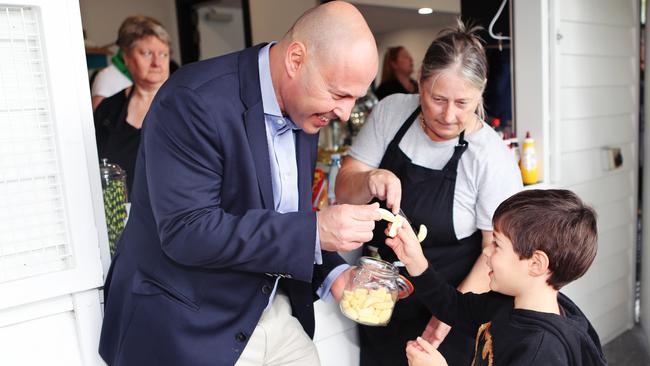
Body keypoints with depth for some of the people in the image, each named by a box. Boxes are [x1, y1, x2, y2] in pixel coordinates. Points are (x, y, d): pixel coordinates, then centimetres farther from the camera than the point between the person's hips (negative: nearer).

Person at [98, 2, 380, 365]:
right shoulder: (195, 99, -23)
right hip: (189, 327, -6)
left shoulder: (305, 110, 1)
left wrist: (331, 272, -6)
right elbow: (186, 232, -27)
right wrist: (315, 232, -29)